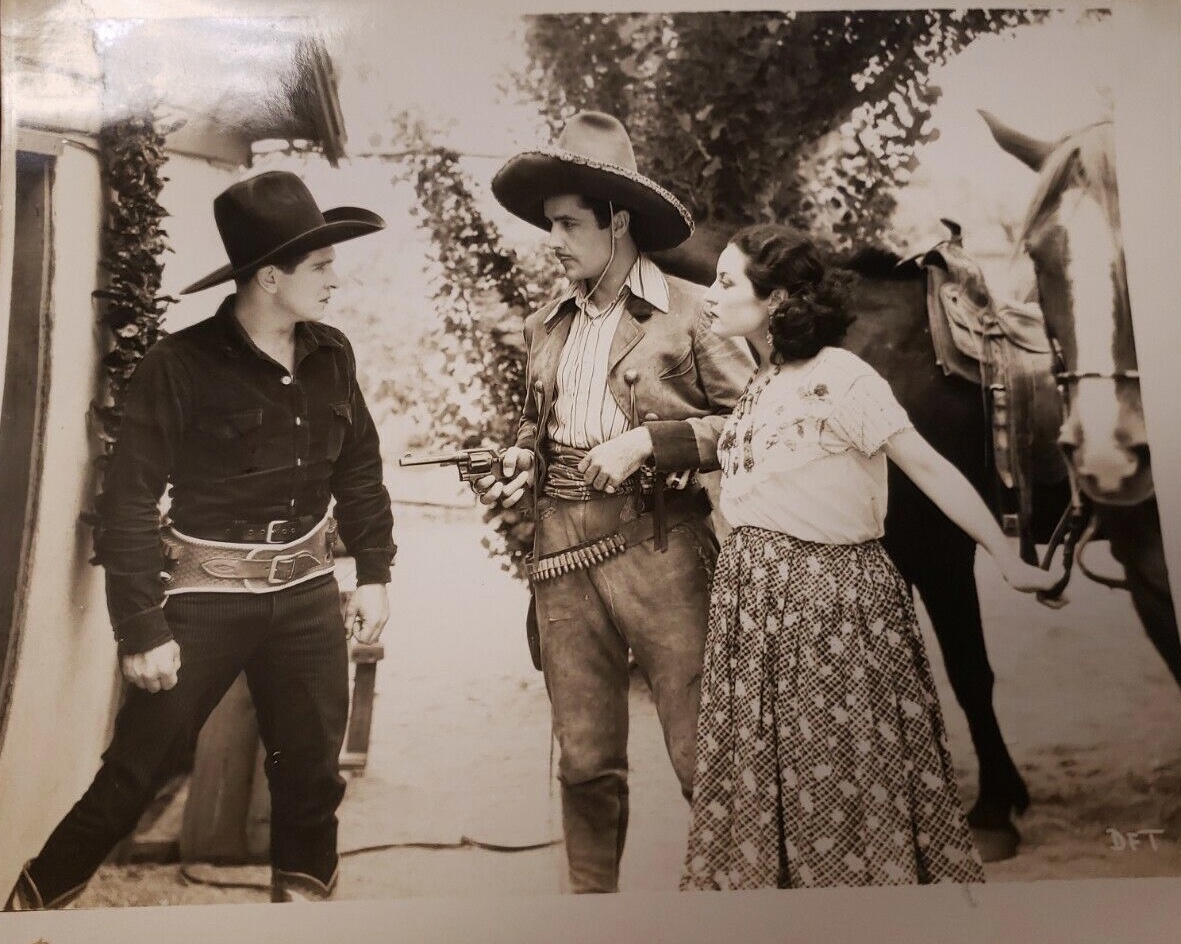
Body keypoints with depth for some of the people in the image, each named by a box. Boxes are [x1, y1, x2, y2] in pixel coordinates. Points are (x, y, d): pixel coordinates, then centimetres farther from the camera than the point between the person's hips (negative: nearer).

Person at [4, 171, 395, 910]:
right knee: (136, 770, 6)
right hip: (207, 597, -4)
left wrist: (374, 572, 8)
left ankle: (304, 895, 34)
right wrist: (141, 628, -13)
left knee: (312, 766, 13)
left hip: (307, 591, 5)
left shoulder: (332, 356, 0)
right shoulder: (178, 366, -15)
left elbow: (359, 470, 11)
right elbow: (129, 502, -13)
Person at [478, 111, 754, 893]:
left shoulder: (688, 311, -3)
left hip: (662, 551, -5)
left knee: (701, 752, 0)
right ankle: (591, 895, 29)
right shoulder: (547, 326, 14)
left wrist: (649, 441, -14)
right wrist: (522, 464, 5)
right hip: (564, 555, 5)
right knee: (585, 761, 13)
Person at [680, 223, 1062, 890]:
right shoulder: (759, 384, 10)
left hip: (831, 598, -7)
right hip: (757, 602, 8)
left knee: (852, 788, 4)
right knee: (762, 784, 14)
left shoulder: (837, 377, -13)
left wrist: (1011, 561, -18)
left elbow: (929, 468, -16)